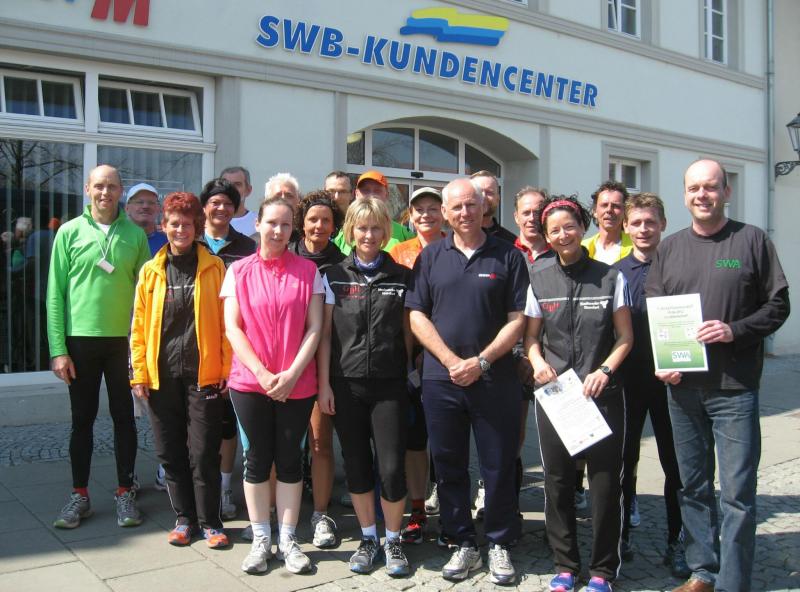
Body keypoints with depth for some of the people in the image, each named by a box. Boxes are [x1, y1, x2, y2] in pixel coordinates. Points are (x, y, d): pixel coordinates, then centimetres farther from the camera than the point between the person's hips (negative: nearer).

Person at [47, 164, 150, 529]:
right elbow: (56, 293, 0)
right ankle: (79, 495, 21)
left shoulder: (135, 234, 3)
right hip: (81, 339, 0)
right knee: (82, 420, 9)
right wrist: (58, 349, -5)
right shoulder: (70, 232, 1)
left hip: (124, 339, 0)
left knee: (124, 418, 7)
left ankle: (125, 493, 19)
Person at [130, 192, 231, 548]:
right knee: (170, 453, 10)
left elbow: (225, 321, -1)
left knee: (203, 454, 0)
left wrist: (227, 367, -7)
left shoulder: (213, 267, 1)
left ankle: (210, 522, 14)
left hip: (203, 374, -3)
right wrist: (140, 372, 1)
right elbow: (139, 325, 7)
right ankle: (184, 518, 24)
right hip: (162, 375, 3)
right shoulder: (150, 271, 8)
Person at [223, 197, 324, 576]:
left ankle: (288, 540, 19)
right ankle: (260, 540, 20)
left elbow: (314, 328, -1)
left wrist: (292, 373, -11)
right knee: (257, 459, 7)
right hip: (250, 382, 0)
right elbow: (232, 327, -2)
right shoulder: (239, 271, 3)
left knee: (289, 459, 7)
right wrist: (261, 373, -11)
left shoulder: (308, 270, 3)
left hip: (297, 384, 0)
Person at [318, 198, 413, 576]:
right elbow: (325, 333, 4)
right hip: (346, 385, 1)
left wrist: (411, 375, 2)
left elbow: (407, 332, 7)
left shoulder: (401, 276, 4)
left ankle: (393, 540, 18)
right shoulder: (335, 276, 4)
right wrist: (324, 384, -1)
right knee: (356, 465, 9)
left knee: (391, 467, -3)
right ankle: (368, 538, 27)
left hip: (389, 385, -1)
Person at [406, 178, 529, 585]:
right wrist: (451, 361, -9)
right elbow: (417, 316, 2)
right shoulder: (430, 257, 7)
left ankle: (499, 544, 22)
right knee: (449, 466, 9)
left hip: (494, 379, -1)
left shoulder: (507, 256, 3)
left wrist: (481, 361, -11)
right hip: (441, 379, 2)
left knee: (499, 465, 6)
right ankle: (463, 544, 23)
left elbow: (517, 318, -1)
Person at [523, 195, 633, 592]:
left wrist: (604, 371, -12)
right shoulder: (539, 281, 7)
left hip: (602, 393, -2)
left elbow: (625, 338, 2)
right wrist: (537, 361, -9)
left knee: (605, 482, 1)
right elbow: (531, 337, 11)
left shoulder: (610, 278, 2)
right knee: (557, 481, 8)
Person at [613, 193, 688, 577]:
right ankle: (621, 535, 24)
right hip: (627, 381, 1)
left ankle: (675, 542, 20)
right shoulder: (615, 272, 5)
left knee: (675, 462, 6)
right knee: (624, 460, 10)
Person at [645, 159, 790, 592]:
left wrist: (735, 330, -16)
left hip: (734, 387, -4)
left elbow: (777, 305, -1)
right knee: (693, 486, 12)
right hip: (682, 386, 4)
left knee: (737, 492, -1)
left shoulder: (752, 241, 0)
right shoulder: (669, 248, 11)